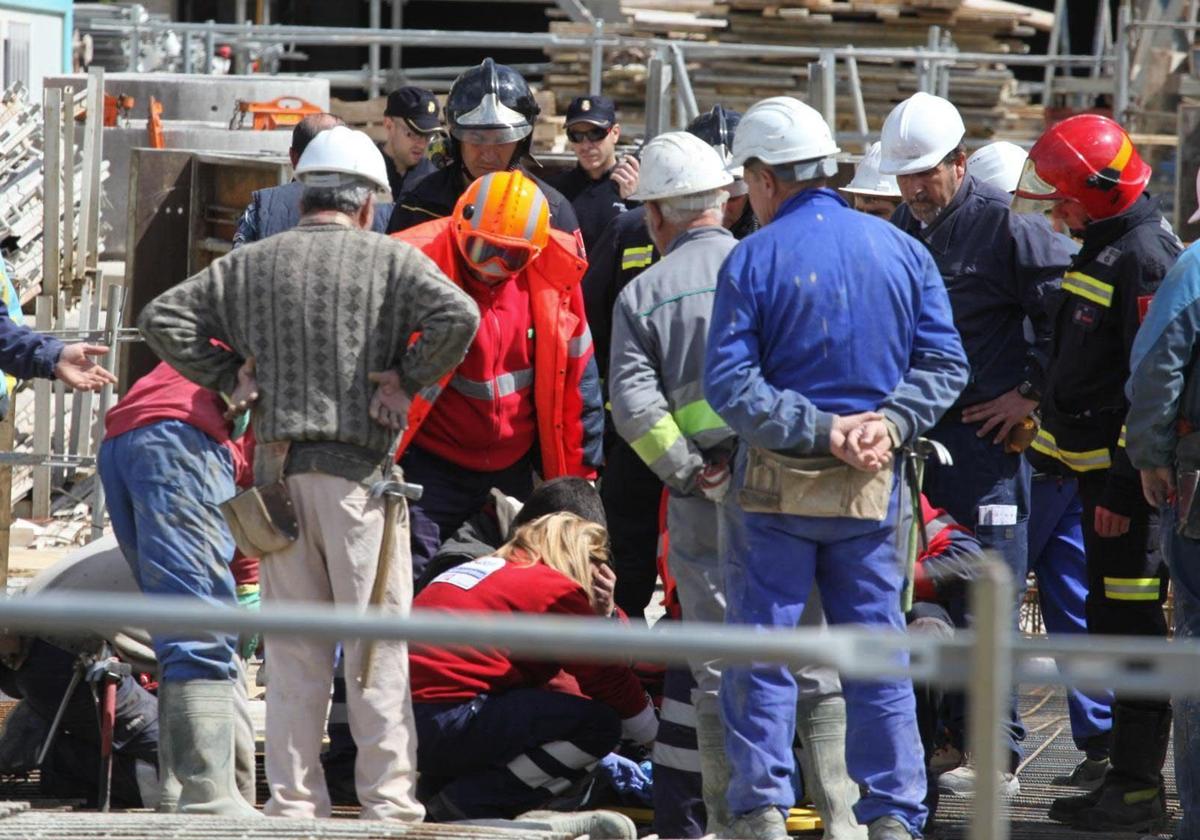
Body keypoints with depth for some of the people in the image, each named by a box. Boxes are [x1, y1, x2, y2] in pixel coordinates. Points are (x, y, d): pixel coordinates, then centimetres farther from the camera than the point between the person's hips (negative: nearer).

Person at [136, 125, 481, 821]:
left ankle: (293, 796, 8)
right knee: (376, 641, 1)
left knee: (293, 647, 9)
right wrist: (408, 379, -5)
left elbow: (163, 317, 7)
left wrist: (228, 378, 9)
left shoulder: (251, 266, 10)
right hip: (358, 471, -3)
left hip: (278, 470, 3)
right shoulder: (389, 260, 0)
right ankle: (388, 795, 0)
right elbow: (457, 316, -16)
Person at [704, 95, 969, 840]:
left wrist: (819, 430, -13)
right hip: (872, 487, 3)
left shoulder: (753, 260, -7)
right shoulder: (902, 251, 5)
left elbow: (730, 385, -14)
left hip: (775, 485, -3)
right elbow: (944, 363, 2)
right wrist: (889, 425, -6)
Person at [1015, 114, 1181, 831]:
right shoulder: (1106, 247, 15)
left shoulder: (1144, 257, -17)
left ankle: (1138, 788, -4)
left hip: (1126, 473, -10)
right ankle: (1128, 777, 18)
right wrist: (1050, 443, 27)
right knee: (1114, 621, 13)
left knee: (1130, 624, -7)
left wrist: (1123, 485, -21)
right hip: (1100, 467, 10)